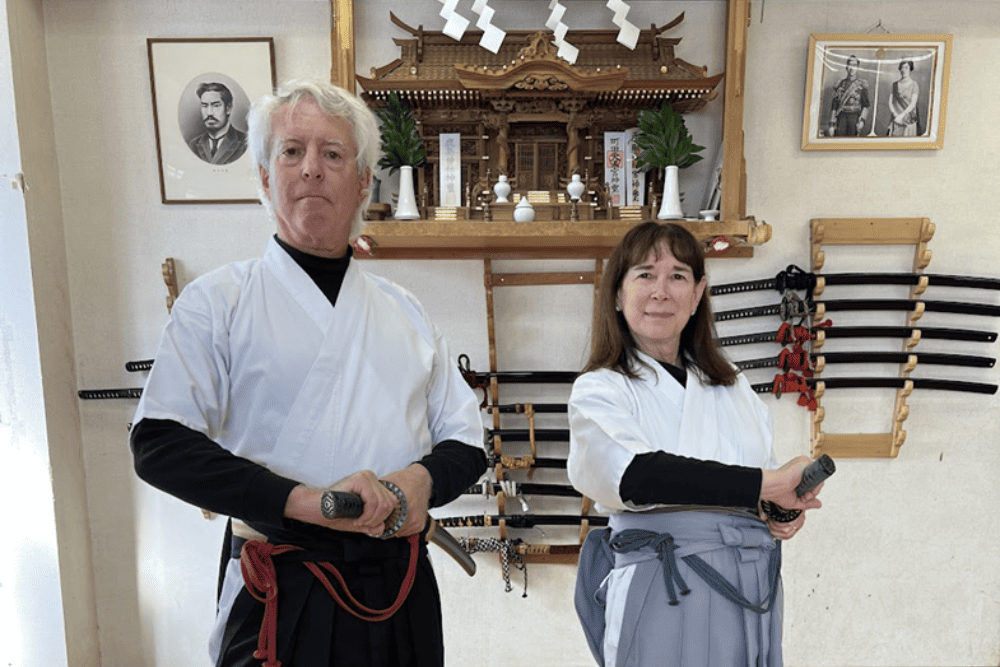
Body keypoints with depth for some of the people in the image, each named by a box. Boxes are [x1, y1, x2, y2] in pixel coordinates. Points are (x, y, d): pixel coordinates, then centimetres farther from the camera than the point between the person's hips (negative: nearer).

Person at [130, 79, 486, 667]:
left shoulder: (405, 310, 9)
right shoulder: (218, 302, -2)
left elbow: (466, 440, 11)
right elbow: (159, 444, -12)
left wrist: (422, 479, -12)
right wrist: (306, 501, -22)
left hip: (404, 592, 4)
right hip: (283, 604, -4)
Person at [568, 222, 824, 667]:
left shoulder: (733, 388, 14)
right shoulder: (599, 390, -5)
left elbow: (769, 478, 21)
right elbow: (632, 476, -23)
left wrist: (787, 509, -2)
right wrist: (767, 484, -24)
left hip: (755, 593, 6)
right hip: (664, 593, -5)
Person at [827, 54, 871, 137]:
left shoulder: (862, 84, 6)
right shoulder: (840, 84, 11)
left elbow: (866, 105, 3)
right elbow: (834, 104, 10)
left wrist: (862, 120, -13)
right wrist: (832, 124, 3)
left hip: (854, 118, -1)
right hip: (841, 118, 1)